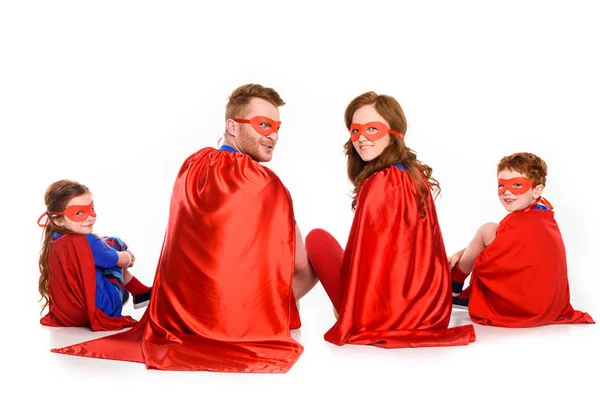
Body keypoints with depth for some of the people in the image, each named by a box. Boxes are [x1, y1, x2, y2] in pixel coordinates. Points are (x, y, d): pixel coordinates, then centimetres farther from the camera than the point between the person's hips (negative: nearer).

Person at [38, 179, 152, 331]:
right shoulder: (86, 242, -22)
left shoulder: (52, 244, -2)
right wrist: (127, 257, 16)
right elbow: (123, 261, -6)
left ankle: (141, 292, 33)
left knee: (109, 245, 20)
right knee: (115, 243, 7)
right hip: (102, 312, -7)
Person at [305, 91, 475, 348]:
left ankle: (354, 319, 8)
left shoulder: (378, 184, -20)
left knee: (317, 237, 10)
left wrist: (351, 321, -7)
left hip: (384, 313, -8)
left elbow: (366, 257, -17)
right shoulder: (417, 176, 4)